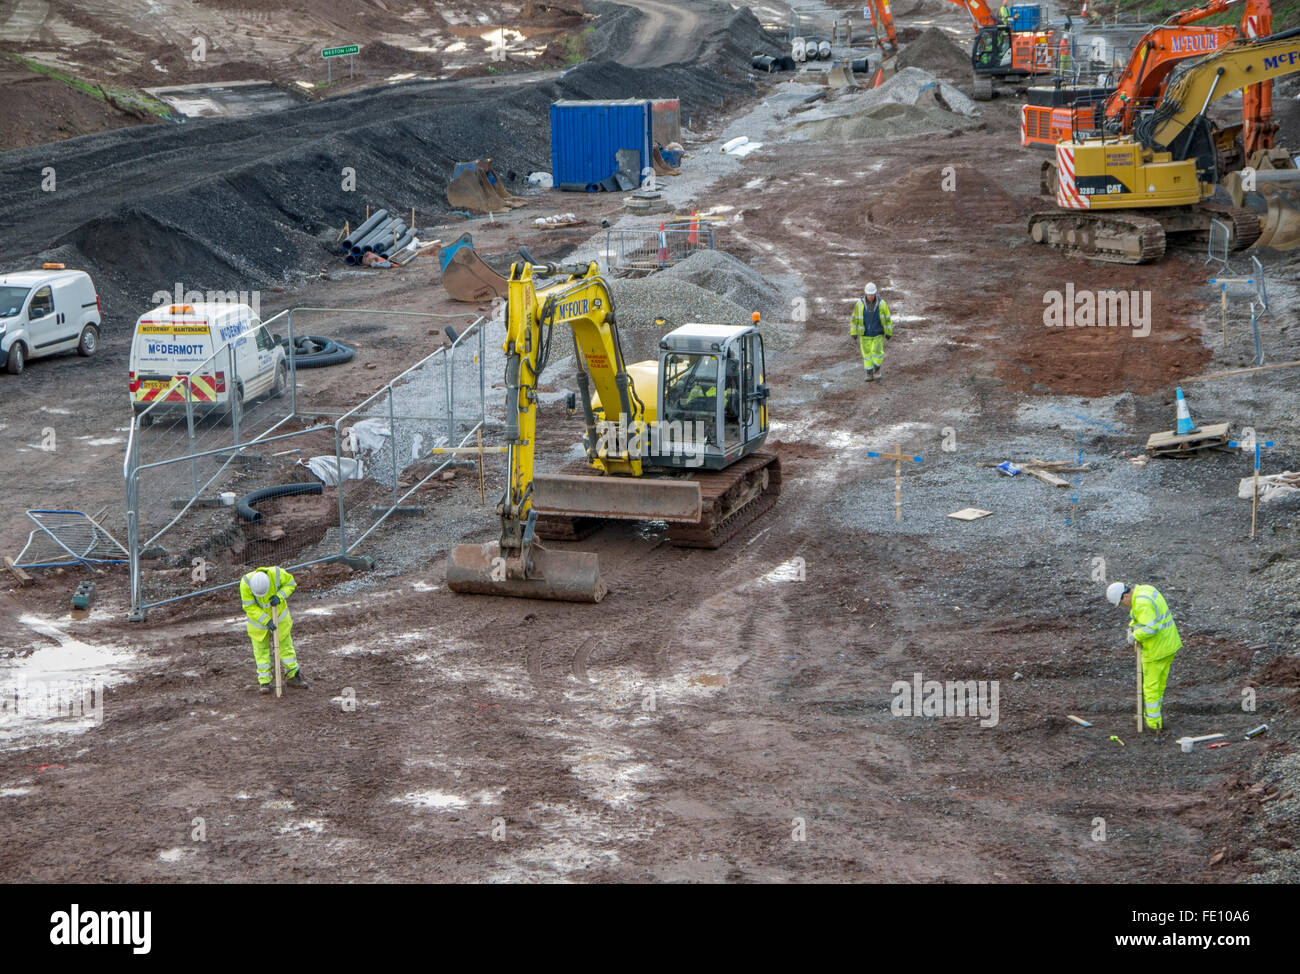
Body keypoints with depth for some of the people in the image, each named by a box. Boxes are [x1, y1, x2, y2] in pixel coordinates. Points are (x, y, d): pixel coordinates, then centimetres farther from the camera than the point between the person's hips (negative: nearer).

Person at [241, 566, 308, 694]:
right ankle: (264, 682, 12)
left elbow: (290, 583, -13)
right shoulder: (246, 583, -33)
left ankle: (293, 676, 23)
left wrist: (280, 597, -30)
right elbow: (249, 607, -26)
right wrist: (266, 621, -32)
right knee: (261, 649, 4)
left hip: (278, 613, 1)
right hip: (258, 616, -1)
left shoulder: (276, 574, -32)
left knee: (285, 645, 11)